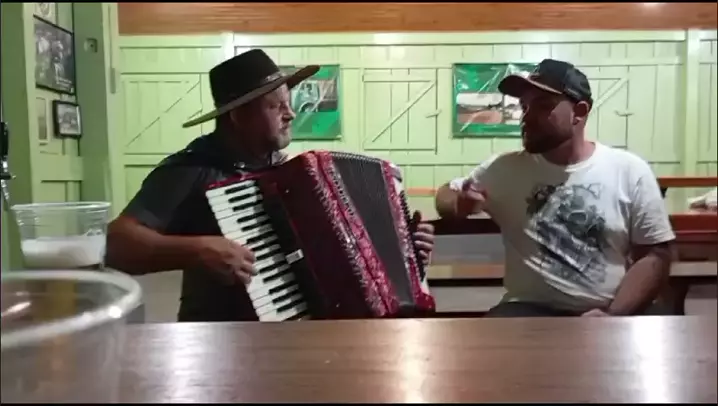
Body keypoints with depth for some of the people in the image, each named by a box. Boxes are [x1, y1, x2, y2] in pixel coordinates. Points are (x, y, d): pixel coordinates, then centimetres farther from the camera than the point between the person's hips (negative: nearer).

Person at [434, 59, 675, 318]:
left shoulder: (631, 171, 1)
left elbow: (656, 256, 0)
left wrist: (613, 315, -13)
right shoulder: (505, 169, 4)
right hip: (533, 310, 0)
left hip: (619, 311, 1)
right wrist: (459, 206, -9)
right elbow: (446, 194, 16)